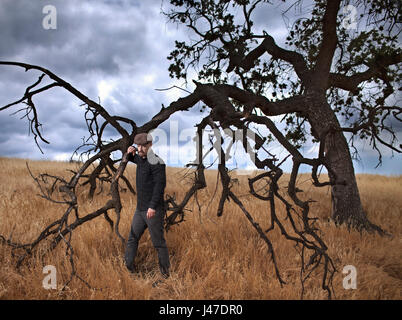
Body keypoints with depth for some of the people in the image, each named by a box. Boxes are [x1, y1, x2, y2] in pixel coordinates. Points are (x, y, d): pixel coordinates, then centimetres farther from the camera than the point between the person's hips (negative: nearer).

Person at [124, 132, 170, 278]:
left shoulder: (156, 162, -15)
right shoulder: (141, 158, 11)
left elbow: (160, 184, -23)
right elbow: (133, 159, 35)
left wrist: (153, 206, -28)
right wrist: (130, 153, 10)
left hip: (153, 211, -9)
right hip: (140, 209, 9)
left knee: (158, 242, 0)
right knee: (132, 238, 13)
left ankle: (165, 271, 13)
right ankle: (128, 266, 22)